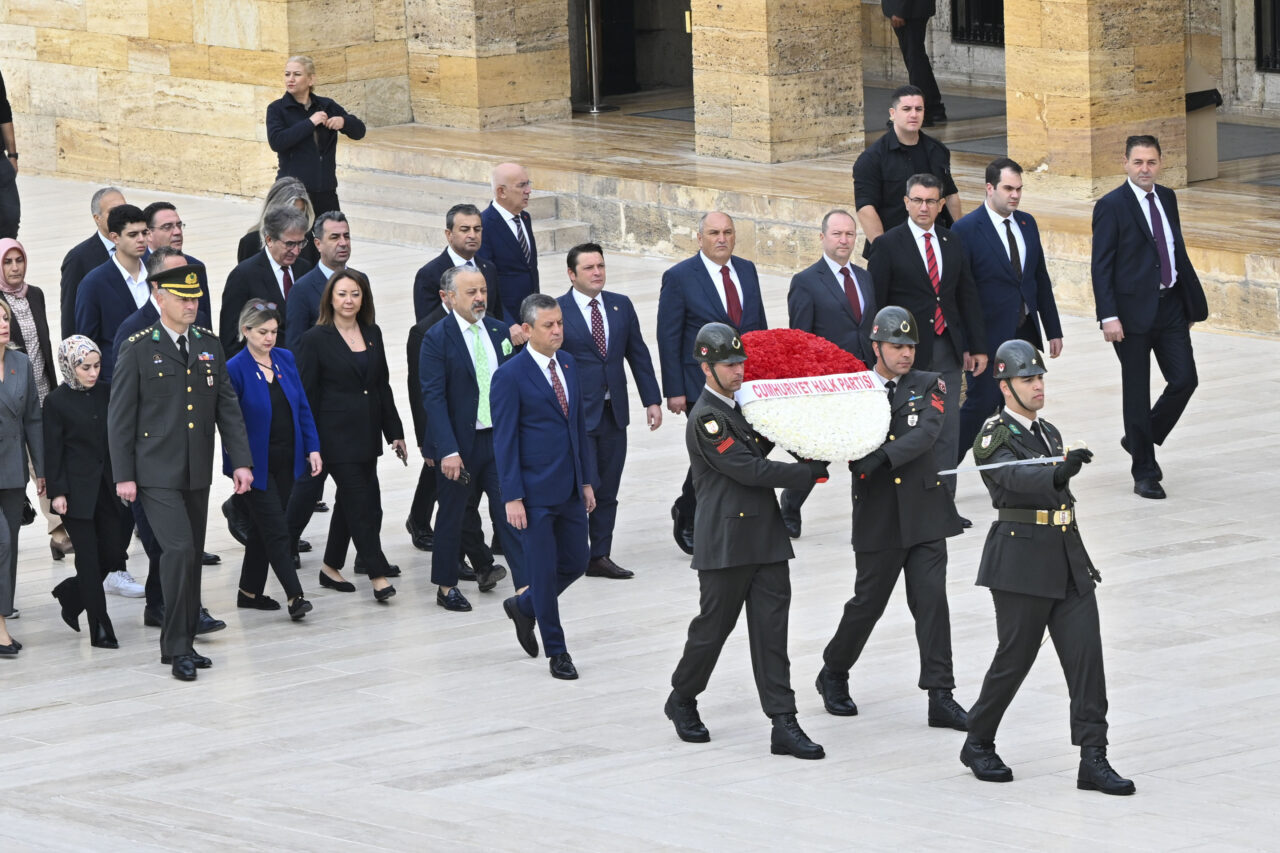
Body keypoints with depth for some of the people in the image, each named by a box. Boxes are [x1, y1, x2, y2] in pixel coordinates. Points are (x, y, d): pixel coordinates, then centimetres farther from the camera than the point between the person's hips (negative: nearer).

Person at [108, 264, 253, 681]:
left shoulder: (209, 345, 9)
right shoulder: (139, 348, -5)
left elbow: (228, 407, 11)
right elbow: (120, 416, -5)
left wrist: (241, 461, 3)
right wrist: (123, 475, -8)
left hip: (197, 474, 6)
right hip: (156, 473, -5)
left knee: (193, 556, 8)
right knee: (179, 551, -16)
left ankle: (179, 645, 18)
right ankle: (178, 647, -10)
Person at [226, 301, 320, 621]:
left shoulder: (285, 359, 5)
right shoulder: (235, 368, -12)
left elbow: (302, 407, 10)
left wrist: (312, 448, 2)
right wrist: (238, 468, -13)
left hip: (286, 461, 6)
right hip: (256, 465, -6)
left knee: (264, 528, 13)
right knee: (277, 531, -8)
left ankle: (250, 592, 24)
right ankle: (294, 596, -9)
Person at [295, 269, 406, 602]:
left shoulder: (372, 334, 9)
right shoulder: (316, 340, -8)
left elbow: (383, 386, 13)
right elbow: (306, 396, -8)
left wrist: (395, 432, 10)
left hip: (366, 434, 6)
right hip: (336, 434, -6)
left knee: (350, 501, 12)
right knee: (362, 502, -8)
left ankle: (331, 568, 25)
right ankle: (377, 574, -5)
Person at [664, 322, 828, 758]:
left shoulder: (742, 406, 14)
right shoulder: (706, 419, -13)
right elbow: (749, 470, -18)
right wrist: (815, 471, -14)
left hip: (765, 537, 7)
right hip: (725, 540, -7)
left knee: (772, 631, 1)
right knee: (713, 625, 6)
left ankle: (784, 723, -2)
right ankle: (682, 701, 29)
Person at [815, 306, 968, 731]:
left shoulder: (928, 386, 3)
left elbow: (927, 432, -13)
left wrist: (882, 455, -27)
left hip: (923, 514, 1)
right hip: (877, 517, -1)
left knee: (931, 600, -5)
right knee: (868, 603, 7)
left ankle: (941, 699, -4)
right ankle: (833, 673, 31)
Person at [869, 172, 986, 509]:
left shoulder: (952, 244, 11)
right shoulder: (888, 245, -4)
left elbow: (968, 298, 15)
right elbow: (874, 303, -5)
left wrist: (977, 347, 10)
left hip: (947, 349, 4)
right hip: (907, 352, -4)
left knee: (947, 431, 4)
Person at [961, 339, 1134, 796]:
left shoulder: (1049, 432, 17)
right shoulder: (994, 438, -8)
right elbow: (1018, 477, -29)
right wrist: (1061, 471, -47)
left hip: (1067, 561, 7)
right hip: (1021, 563, -7)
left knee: (1086, 653, -3)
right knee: (1015, 657, 0)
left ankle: (1093, 760, -5)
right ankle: (978, 745, 21)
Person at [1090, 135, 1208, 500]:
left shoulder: (1167, 198, 10)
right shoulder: (1111, 206, -9)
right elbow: (1101, 266, -11)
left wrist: (1193, 301, 15)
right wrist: (1109, 316, -17)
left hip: (1171, 306, 5)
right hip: (1134, 312, -5)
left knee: (1184, 380, -1)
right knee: (1137, 393, 3)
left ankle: (1140, 439, 23)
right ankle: (1144, 472, 13)